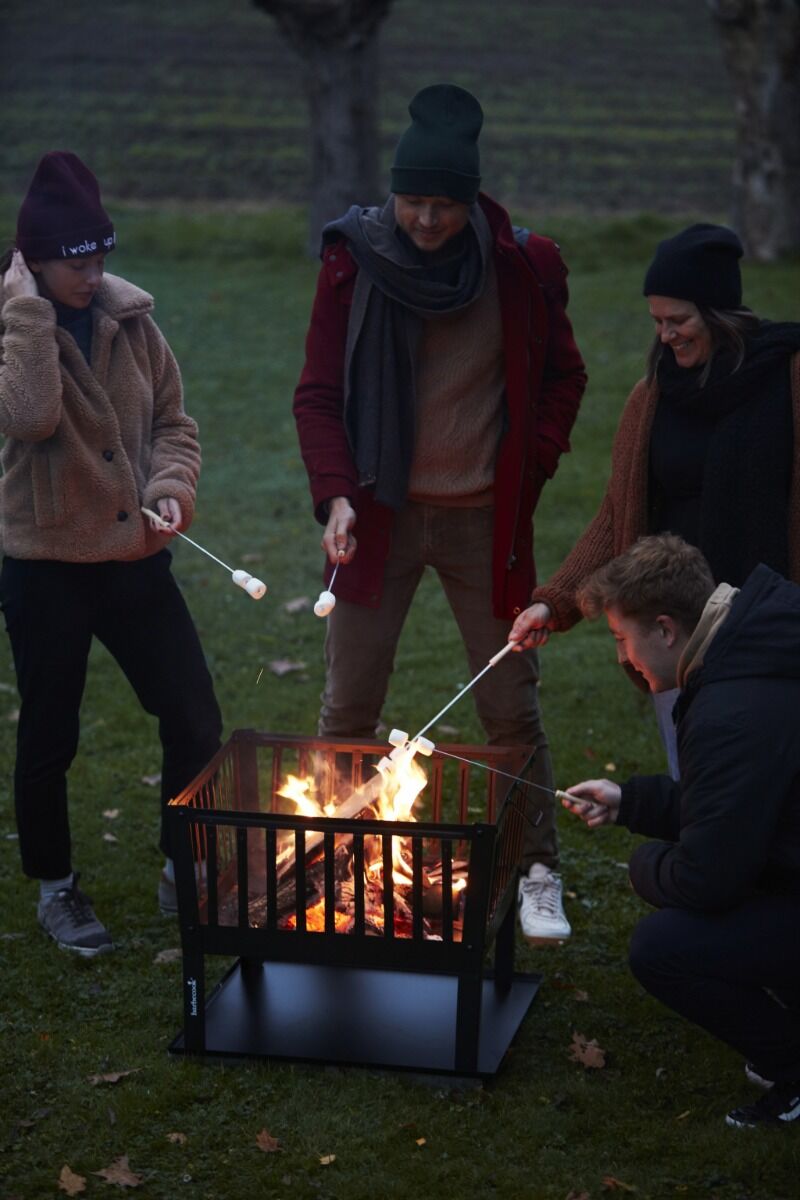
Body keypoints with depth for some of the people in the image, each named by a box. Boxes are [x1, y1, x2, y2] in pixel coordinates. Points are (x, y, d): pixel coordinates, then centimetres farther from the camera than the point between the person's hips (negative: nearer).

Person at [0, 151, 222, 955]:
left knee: (195, 721, 4)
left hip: (135, 559, 4)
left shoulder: (129, 318, 1)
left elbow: (172, 421, 8)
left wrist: (171, 487, -11)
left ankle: (185, 874, 25)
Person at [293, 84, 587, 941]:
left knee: (511, 709, 6)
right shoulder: (354, 265, -5)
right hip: (381, 516, 0)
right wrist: (336, 493, -15)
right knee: (347, 709, 5)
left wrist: (533, 465, -2)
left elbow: (562, 377, 10)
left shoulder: (519, 269, -5)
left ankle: (538, 876, 21)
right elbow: (318, 393, -2)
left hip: (484, 520, 0)